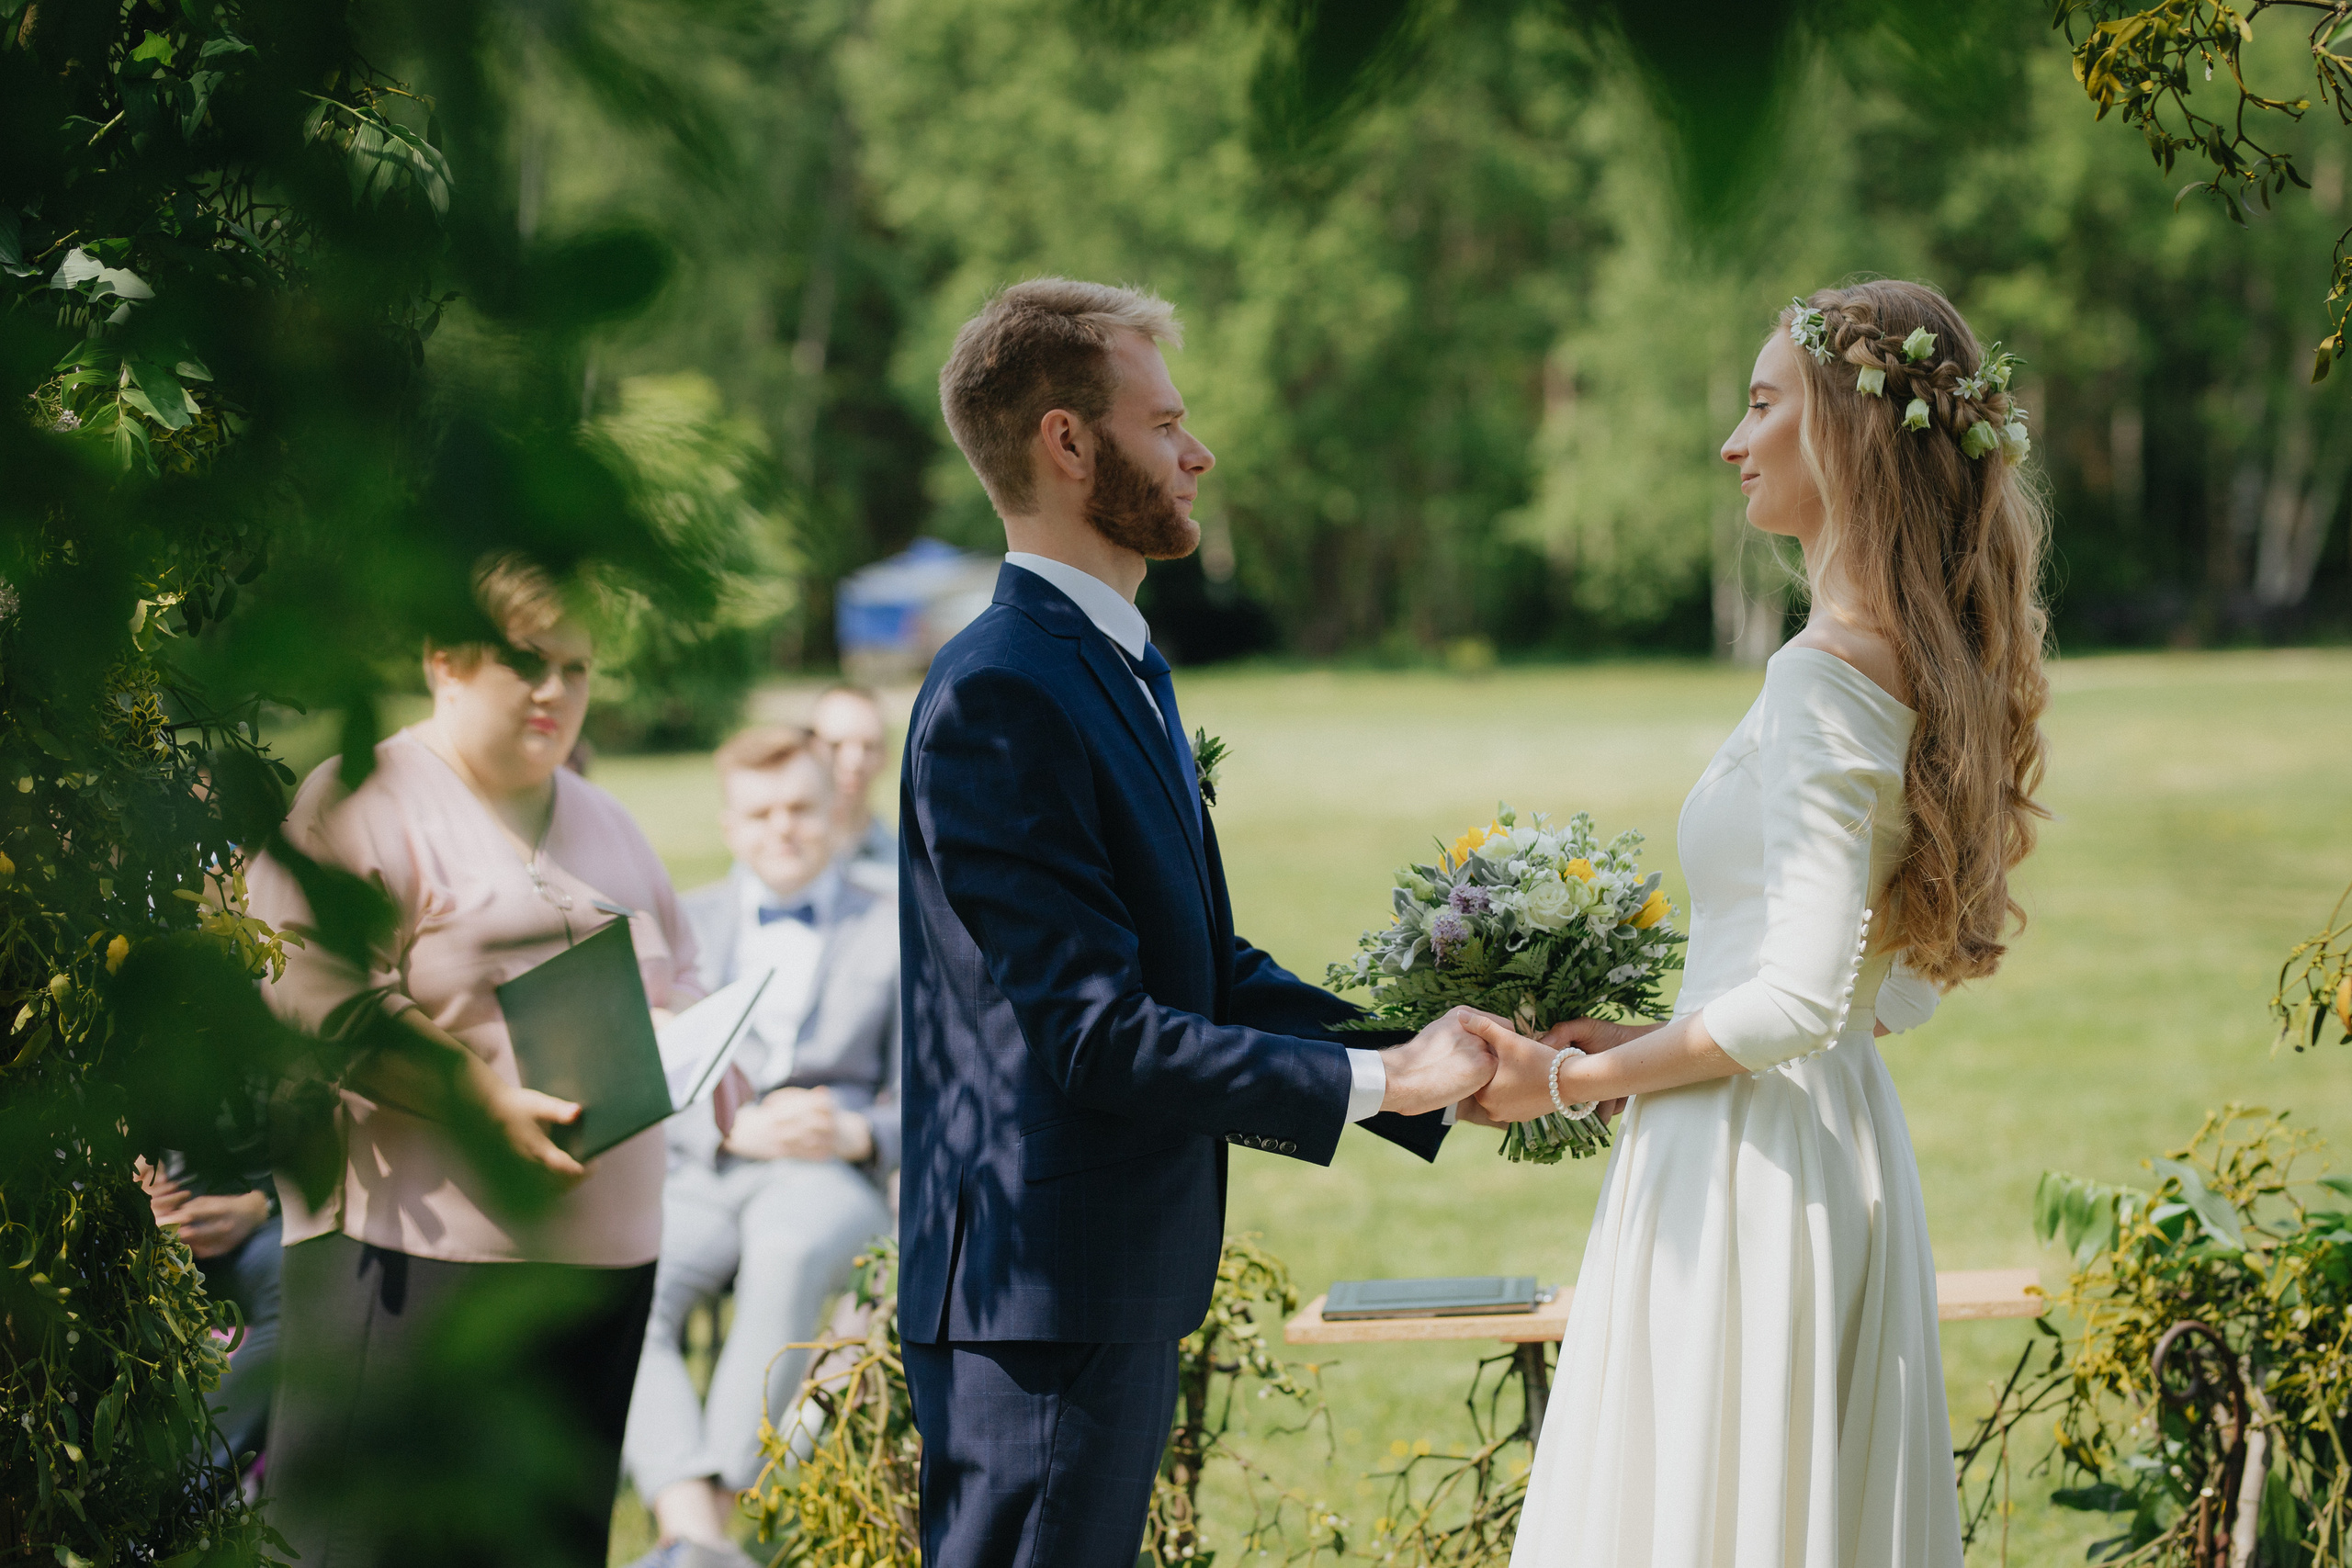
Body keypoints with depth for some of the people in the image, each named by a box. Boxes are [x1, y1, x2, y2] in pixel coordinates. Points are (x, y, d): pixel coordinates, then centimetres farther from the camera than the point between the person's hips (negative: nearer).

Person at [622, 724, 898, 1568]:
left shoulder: (900, 935, 15)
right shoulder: (679, 925, 19)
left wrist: (856, 1134, -12)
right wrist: (737, 1127, -11)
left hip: (827, 1180, -2)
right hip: (693, 1176, 2)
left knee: (789, 1256, -40)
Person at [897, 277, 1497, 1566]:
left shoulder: (1121, 670, 16)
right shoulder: (999, 697, -17)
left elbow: (1210, 969, 16)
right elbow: (1097, 1032, -22)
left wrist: (1438, 1065, 6)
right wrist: (1376, 1082, -18)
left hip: (1117, 1279, 10)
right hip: (1041, 1292, -10)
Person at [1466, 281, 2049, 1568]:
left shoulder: (1825, 676, -17)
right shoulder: (1923, 664, 10)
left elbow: (1798, 1000, -22)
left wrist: (1573, 1078, -11)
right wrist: (1661, 1037, 14)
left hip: (1750, 1166, -9)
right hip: (1849, 1151, 9)